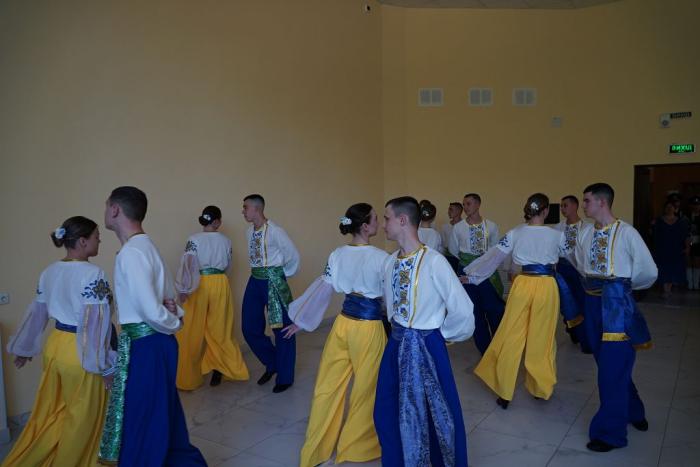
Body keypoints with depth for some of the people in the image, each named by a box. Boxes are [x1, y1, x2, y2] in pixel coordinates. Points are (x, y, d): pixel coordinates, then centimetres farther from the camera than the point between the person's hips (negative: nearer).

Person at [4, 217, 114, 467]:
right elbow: (95, 322, -21)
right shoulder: (93, 273, -19)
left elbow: (36, 313, 11)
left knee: (50, 412, 24)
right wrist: (104, 362, -16)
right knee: (80, 419, 12)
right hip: (80, 353, -7)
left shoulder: (49, 272, 3)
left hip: (54, 347, 7)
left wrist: (22, 348, 23)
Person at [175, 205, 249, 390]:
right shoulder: (225, 240, 3)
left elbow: (188, 264, -18)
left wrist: (183, 289, -19)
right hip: (220, 284, 3)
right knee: (219, 328, 14)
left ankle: (188, 377, 17)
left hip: (199, 285, -3)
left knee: (192, 331, 8)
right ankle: (219, 368, 19)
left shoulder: (194, 239, -8)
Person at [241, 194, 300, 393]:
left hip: (274, 282, -7)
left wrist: (283, 276, 2)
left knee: (282, 329, 4)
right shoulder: (250, 231, 6)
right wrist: (258, 274, 11)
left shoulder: (275, 231, -16)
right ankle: (272, 363, 33)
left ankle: (285, 378, 20)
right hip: (255, 281, 8)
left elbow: (293, 256, -9)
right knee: (250, 328, 10)